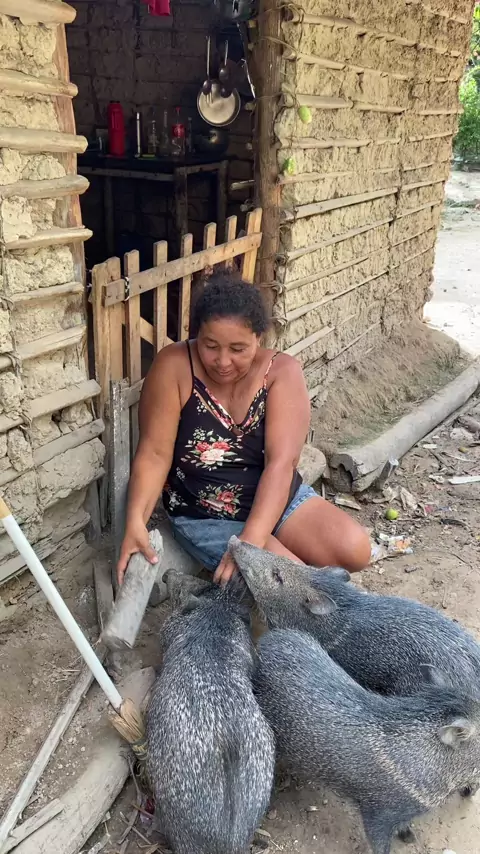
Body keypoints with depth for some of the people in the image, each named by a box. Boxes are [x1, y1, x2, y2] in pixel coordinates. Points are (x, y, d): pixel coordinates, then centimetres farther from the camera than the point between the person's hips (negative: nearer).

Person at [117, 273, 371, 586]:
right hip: (204, 516, -2)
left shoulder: (283, 372, -13)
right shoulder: (174, 366, -16)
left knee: (355, 550, -14)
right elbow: (155, 454, -16)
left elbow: (281, 463, -22)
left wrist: (251, 542, -34)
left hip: (277, 499, 3)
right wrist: (136, 522, -33)